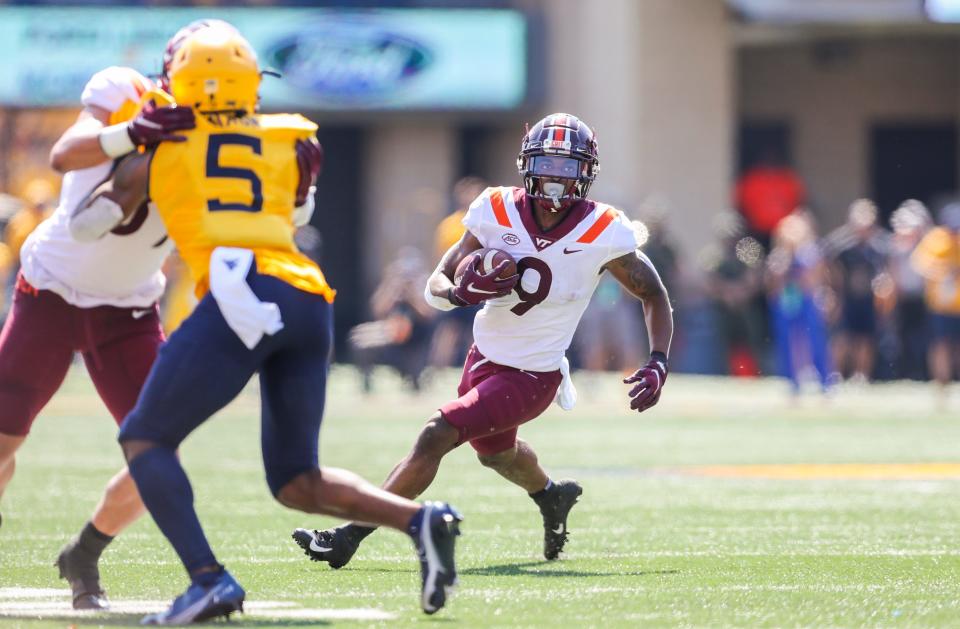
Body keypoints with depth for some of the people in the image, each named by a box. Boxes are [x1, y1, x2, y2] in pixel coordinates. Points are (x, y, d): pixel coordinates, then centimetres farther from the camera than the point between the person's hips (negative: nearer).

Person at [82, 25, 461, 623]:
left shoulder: (161, 147, 16)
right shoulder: (293, 142, 24)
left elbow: (89, 221, 26)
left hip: (243, 296, -5)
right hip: (310, 302, 5)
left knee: (145, 439, 6)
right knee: (297, 481, 18)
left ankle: (209, 579, -14)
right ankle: (419, 519, -6)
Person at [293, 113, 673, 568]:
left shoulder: (603, 233, -18)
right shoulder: (497, 212, -11)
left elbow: (653, 295, -4)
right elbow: (437, 284, -7)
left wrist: (658, 364, -17)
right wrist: (459, 292, -31)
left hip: (532, 377, -5)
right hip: (486, 358, 5)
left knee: (437, 435, -19)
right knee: (494, 451, 30)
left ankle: (349, 536, -12)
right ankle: (552, 497, 64)